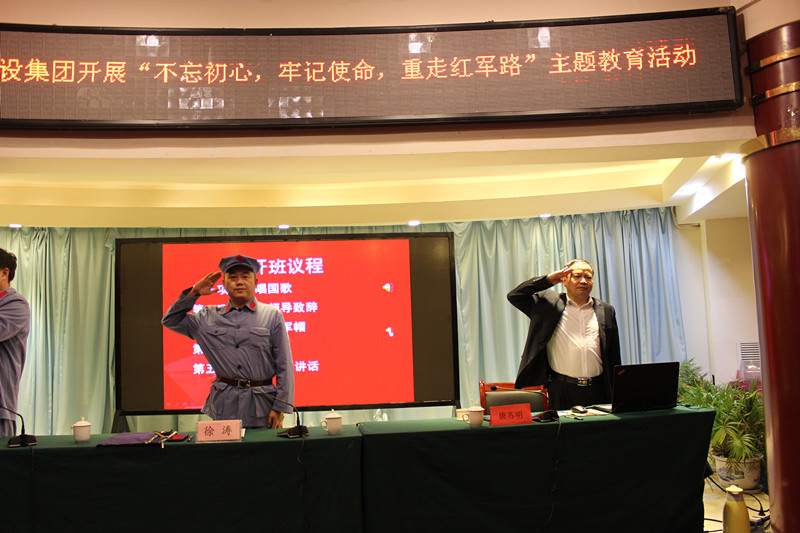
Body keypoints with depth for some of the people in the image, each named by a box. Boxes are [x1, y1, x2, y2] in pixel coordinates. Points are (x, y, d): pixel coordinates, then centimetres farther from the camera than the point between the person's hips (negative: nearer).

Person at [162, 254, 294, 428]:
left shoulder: (272, 315, 4)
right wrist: (193, 293, 8)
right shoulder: (209, 316, 11)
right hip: (223, 406, 2)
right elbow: (170, 321, 19)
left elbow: (284, 366, 1)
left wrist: (279, 408, -5)